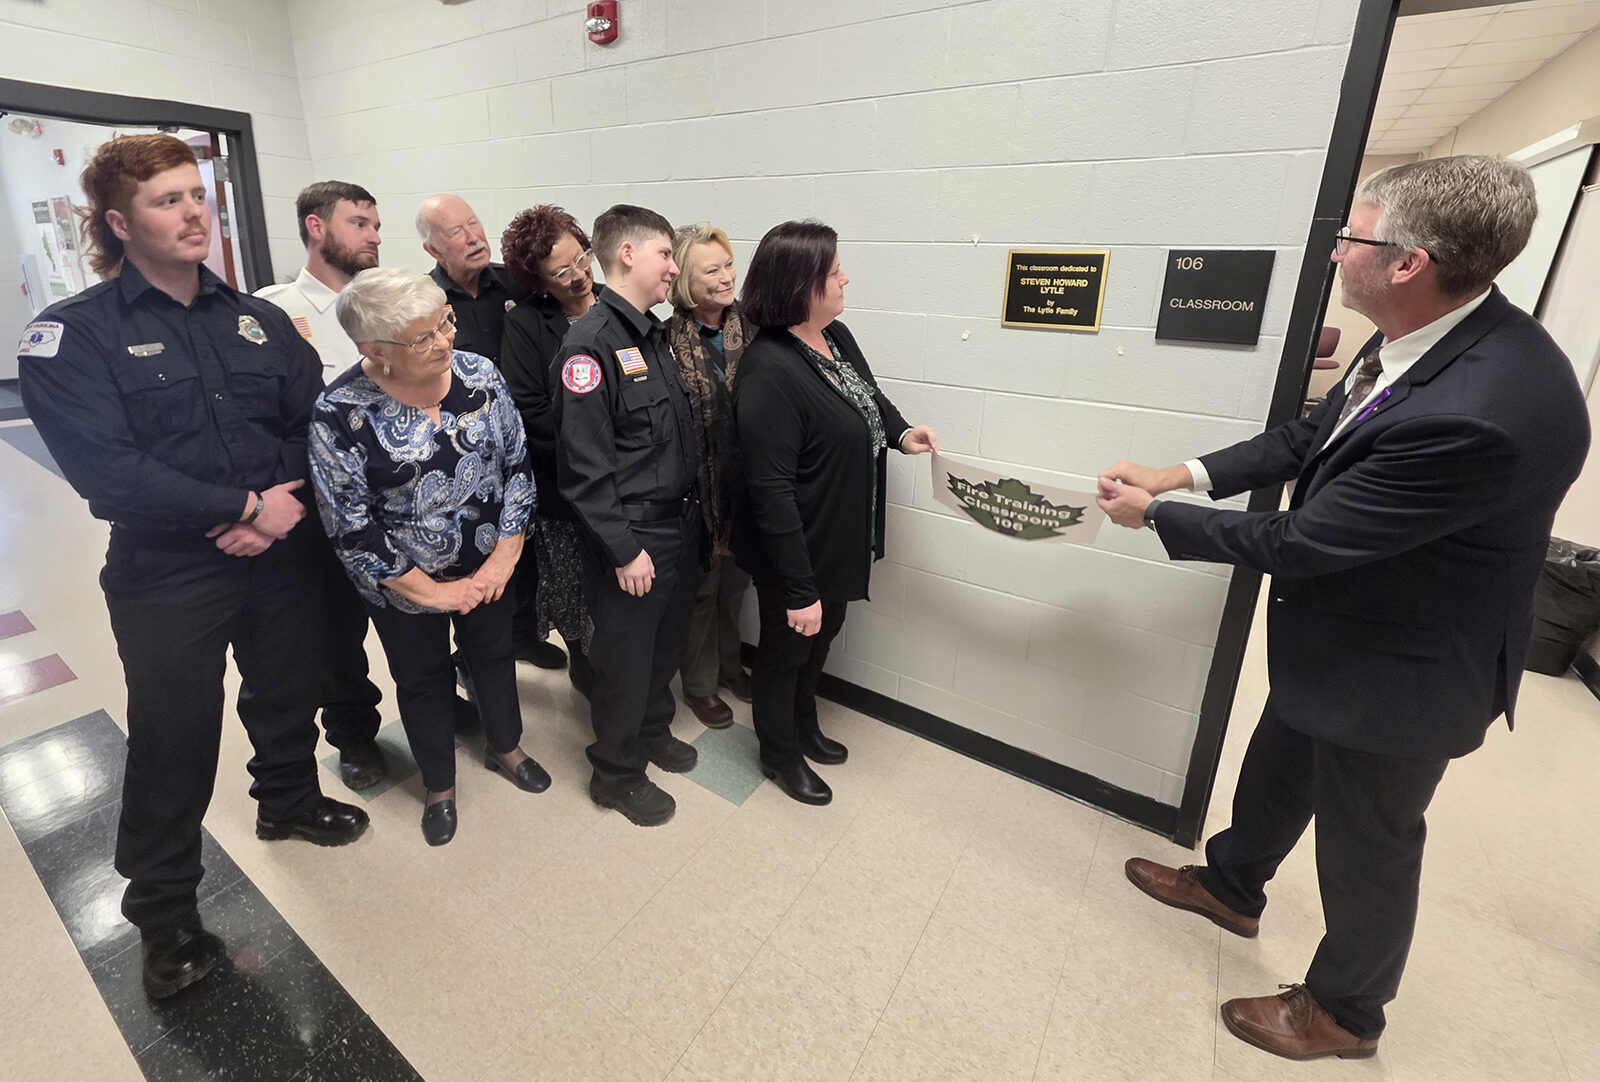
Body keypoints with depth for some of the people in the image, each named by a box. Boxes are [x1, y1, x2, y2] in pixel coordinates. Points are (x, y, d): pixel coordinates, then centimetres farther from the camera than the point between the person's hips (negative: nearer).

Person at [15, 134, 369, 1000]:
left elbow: (316, 420, 0)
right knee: (172, 746, 8)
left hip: (281, 555, 4)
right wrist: (246, 506, -20)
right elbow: (108, 471, -18)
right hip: (166, 576, -3)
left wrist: (287, 502, -17)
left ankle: (288, 799, 49)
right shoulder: (72, 335, -8)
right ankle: (165, 914, 30)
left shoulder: (257, 319, 5)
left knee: (289, 691, 21)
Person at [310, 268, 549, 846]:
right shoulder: (340, 413, -21)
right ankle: (439, 784, 43)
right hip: (405, 585, -2)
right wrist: (430, 591, -13)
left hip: (489, 570, 3)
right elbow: (351, 529, -16)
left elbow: (517, 465, -6)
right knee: (423, 680, 18)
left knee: (493, 654, 22)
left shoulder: (479, 374, -12)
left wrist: (504, 556, -10)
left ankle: (504, 746, 50)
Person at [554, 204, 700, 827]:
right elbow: (584, 464, -20)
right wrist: (624, 549, -19)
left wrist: (691, 514, 14)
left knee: (668, 642, 22)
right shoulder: (591, 343, -17)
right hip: (631, 536, -8)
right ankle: (617, 774, 30)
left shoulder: (654, 333, 10)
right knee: (626, 657, 8)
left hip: (679, 524, 8)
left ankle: (653, 730, 46)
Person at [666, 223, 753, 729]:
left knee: (736, 579, 21)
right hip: (699, 487, -5)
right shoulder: (668, 340, -15)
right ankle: (699, 682, 34)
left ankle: (730, 664, 45)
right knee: (702, 586, 11)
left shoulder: (750, 327, -1)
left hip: (747, 483, 5)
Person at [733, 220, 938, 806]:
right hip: (798, 553, -8)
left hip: (842, 540, 9)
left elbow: (871, 394, 19)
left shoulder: (836, 336, -1)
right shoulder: (768, 372, -28)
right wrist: (798, 590, -25)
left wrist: (900, 432, -3)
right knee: (786, 648, 15)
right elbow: (771, 490, -28)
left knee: (822, 637, 27)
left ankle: (804, 725, 53)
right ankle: (779, 752, 42)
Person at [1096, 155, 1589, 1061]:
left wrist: (1156, 513, -19)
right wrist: (1188, 472, -6)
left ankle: (1345, 1008, 44)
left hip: (1398, 674, -8)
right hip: (1340, 635, 8)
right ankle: (1231, 885, 56)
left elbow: (1299, 542, -30)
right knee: (1277, 771, 27)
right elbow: (1315, 436, 4)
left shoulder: (1482, 409, -37)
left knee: (1367, 842, 16)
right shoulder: (1426, 335, -9)